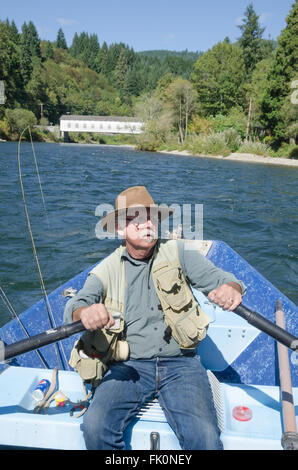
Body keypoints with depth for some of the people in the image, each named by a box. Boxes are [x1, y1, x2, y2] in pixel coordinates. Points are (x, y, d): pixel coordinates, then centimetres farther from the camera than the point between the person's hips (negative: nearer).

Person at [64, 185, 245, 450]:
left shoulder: (177, 252, 5)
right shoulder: (107, 270, 5)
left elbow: (217, 277, -1)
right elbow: (74, 306, -7)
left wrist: (232, 288, -26)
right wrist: (84, 313, -32)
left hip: (180, 363, 0)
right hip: (128, 366, 1)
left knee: (205, 437, -23)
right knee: (95, 426, -21)